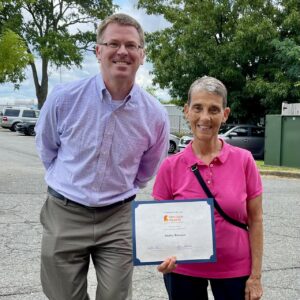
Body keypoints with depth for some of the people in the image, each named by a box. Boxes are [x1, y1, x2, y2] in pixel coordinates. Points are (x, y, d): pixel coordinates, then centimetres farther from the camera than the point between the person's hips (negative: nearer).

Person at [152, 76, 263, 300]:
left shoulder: (244, 160, -8)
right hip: (183, 271, 0)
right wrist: (165, 255, -19)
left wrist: (255, 276, -4)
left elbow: (255, 219, -2)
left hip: (235, 271, 0)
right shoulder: (171, 166, -8)